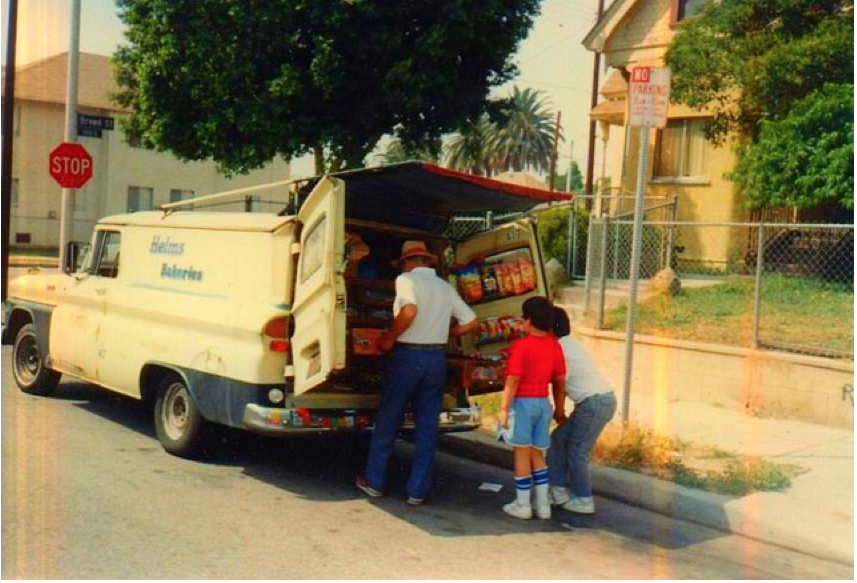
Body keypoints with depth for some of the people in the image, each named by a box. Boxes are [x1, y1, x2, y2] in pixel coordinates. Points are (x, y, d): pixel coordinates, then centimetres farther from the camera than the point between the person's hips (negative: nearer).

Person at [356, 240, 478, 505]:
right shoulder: (445, 287, 10)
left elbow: (410, 310, -26)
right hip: (436, 358, 4)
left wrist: (388, 338, -14)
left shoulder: (406, 279, -7)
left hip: (407, 356, -4)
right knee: (427, 427, 9)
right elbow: (471, 322, 10)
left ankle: (374, 482, 20)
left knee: (386, 422, 11)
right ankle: (417, 491, 12)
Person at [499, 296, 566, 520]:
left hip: (523, 402, -6)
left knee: (522, 453, 3)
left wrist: (504, 408, -12)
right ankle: (543, 503, 16)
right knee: (537, 454, 15)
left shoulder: (522, 345, -14)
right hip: (543, 403, 6)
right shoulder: (554, 345, 4)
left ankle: (522, 504, 9)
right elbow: (560, 379, 8)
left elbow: (513, 380, -17)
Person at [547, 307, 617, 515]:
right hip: (604, 399, 9)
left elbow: (559, 384, -9)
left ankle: (584, 500, 10)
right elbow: (563, 383, 15)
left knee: (577, 451, 2)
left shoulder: (560, 348, -12)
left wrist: (559, 412, 3)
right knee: (559, 438, 14)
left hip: (594, 402, -9)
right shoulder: (570, 344, 18)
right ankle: (558, 490, 18)